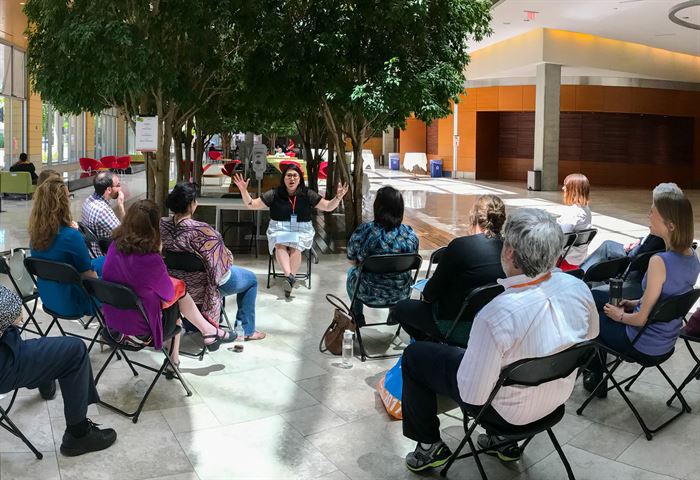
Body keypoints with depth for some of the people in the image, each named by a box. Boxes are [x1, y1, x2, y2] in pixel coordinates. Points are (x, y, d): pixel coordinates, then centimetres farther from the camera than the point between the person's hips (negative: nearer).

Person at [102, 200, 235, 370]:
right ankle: (210, 331, 25)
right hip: (140, 330, -6)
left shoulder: (115, 246, -9)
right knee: (179, 289, 10)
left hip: (113, 320, 6)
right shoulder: (150, 260, -29)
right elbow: (169, 293, -10)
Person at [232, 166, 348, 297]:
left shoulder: (307, 194, 3)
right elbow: (252, 204, 4)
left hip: (302, 230, 0)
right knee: (280, 245, -33)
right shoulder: (274, 194, 2)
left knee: (295, 247, -32)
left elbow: (328, 207, 6)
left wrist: (338, 198, -13)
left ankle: (290, 278, -36)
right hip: (279, 229, 0)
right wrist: (244, 191, -13)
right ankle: (290, 276, -48)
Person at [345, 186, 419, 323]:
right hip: (402, 295, 2)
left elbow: (352, 261, -5)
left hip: (369, 295, -2)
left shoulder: (363, 232, -20)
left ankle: (357, 316, 44)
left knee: (351, 272, 32)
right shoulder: (411, 234, -12)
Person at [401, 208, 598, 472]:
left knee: (414, 355, 10)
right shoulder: (578, 287, -19)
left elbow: (473, 395, -26)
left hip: (509, 410, -6)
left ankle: (430, 445, 25)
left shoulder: (495, 316, -38)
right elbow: (591, 334, 4)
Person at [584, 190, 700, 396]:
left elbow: (642, 319, -24)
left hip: (644, 346, -8)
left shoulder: (659, 262, -32)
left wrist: (620, 315, -6)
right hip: (667, 340, 8)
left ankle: (596, 380, 33)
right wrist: (637, 303, 8)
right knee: (595, 297, 20)